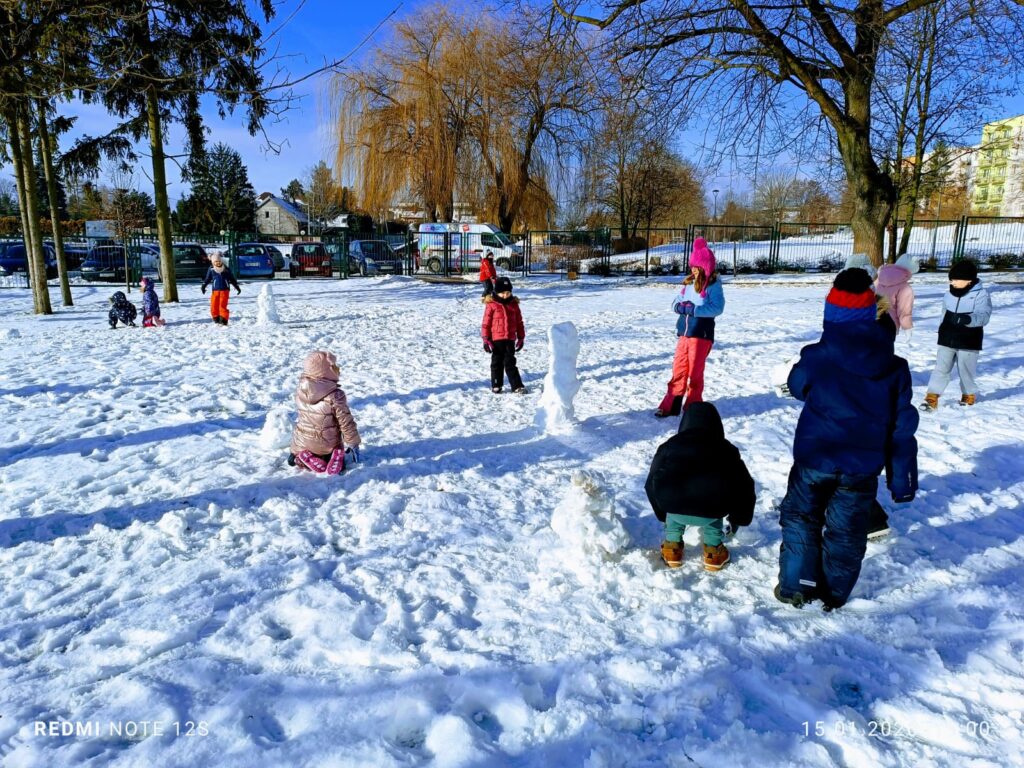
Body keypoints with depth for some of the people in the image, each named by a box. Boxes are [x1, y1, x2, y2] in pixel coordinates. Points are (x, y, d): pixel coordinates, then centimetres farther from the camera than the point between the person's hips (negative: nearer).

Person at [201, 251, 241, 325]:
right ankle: (216, 320, 15)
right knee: (214, 306, 0)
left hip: (224, 290, -2)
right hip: (215, 290, 2)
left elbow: (232, 279, 13)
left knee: (223, 306, -12)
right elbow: (207, 279, 14)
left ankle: (223, 321, -8)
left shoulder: (227, 269, 4)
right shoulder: (211, 269, 6)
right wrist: (203, 285, 1)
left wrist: (237, 287, 15)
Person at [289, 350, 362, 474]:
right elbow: (346, 423, -18)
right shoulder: (335, 395, -25)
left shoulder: (300, 391, -9)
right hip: (328, 444, -2)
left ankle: (303, 458, 1)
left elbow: (303, 415, 6)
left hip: (303, 442, 3)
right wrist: (353, 443, -4)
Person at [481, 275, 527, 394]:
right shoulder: (491, 305, -6)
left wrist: (521, 337, 11)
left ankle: (517, 386, 6)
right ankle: (496, 385, 20)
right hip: (496, 339, -2)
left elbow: (519, 322, 11)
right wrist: (486, 339, -7)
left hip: (510, 339, 2)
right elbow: (486, 323, -5)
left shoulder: (514, 304, 5)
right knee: (497, 362, 10)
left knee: (510, 363, 5)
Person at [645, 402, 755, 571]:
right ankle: (713, 552, 32)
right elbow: (745, 486, 32)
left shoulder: (669, 445, 29)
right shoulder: (725, 449, 28)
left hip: (673, 508, 0)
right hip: (711, 511, 0)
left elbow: (652, 484, 36)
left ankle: (672, 548, 32)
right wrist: (738, 518, 49)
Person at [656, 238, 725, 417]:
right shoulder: (689, 282, 12)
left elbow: (717, 307, -19)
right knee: (678, 369, 9)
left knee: (694, 372, 2)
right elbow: (676, 302, 15)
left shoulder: (713, 285, -9)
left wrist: (693, 309, -21)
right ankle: (670, 406, 16)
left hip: (701, 334, -6)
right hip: (684, 332, 6)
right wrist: (680, 306, -9)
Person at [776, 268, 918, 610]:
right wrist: (902, 478, 6)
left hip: (815, 459, -2)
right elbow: (902, 426, 0)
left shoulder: (817, 357, -14)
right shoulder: (894, 366, -4)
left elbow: (796, 386, 9)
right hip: (862, 466, 3)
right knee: (846, 530, 16)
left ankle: (796, 587, 18)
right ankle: (834, 594, 26)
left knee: (800, 518, 16)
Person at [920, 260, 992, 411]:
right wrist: (941, 330, 25)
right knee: (941, 368, 0)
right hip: (947, 340, 4)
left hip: (968, 342, -4)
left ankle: (969, 395, 30)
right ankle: (932, 397, -1)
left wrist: (967, 319, -41)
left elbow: (983, 316, -23)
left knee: (966, 370, 8)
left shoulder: (981, 294, -11)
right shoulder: (950, 294, 7)